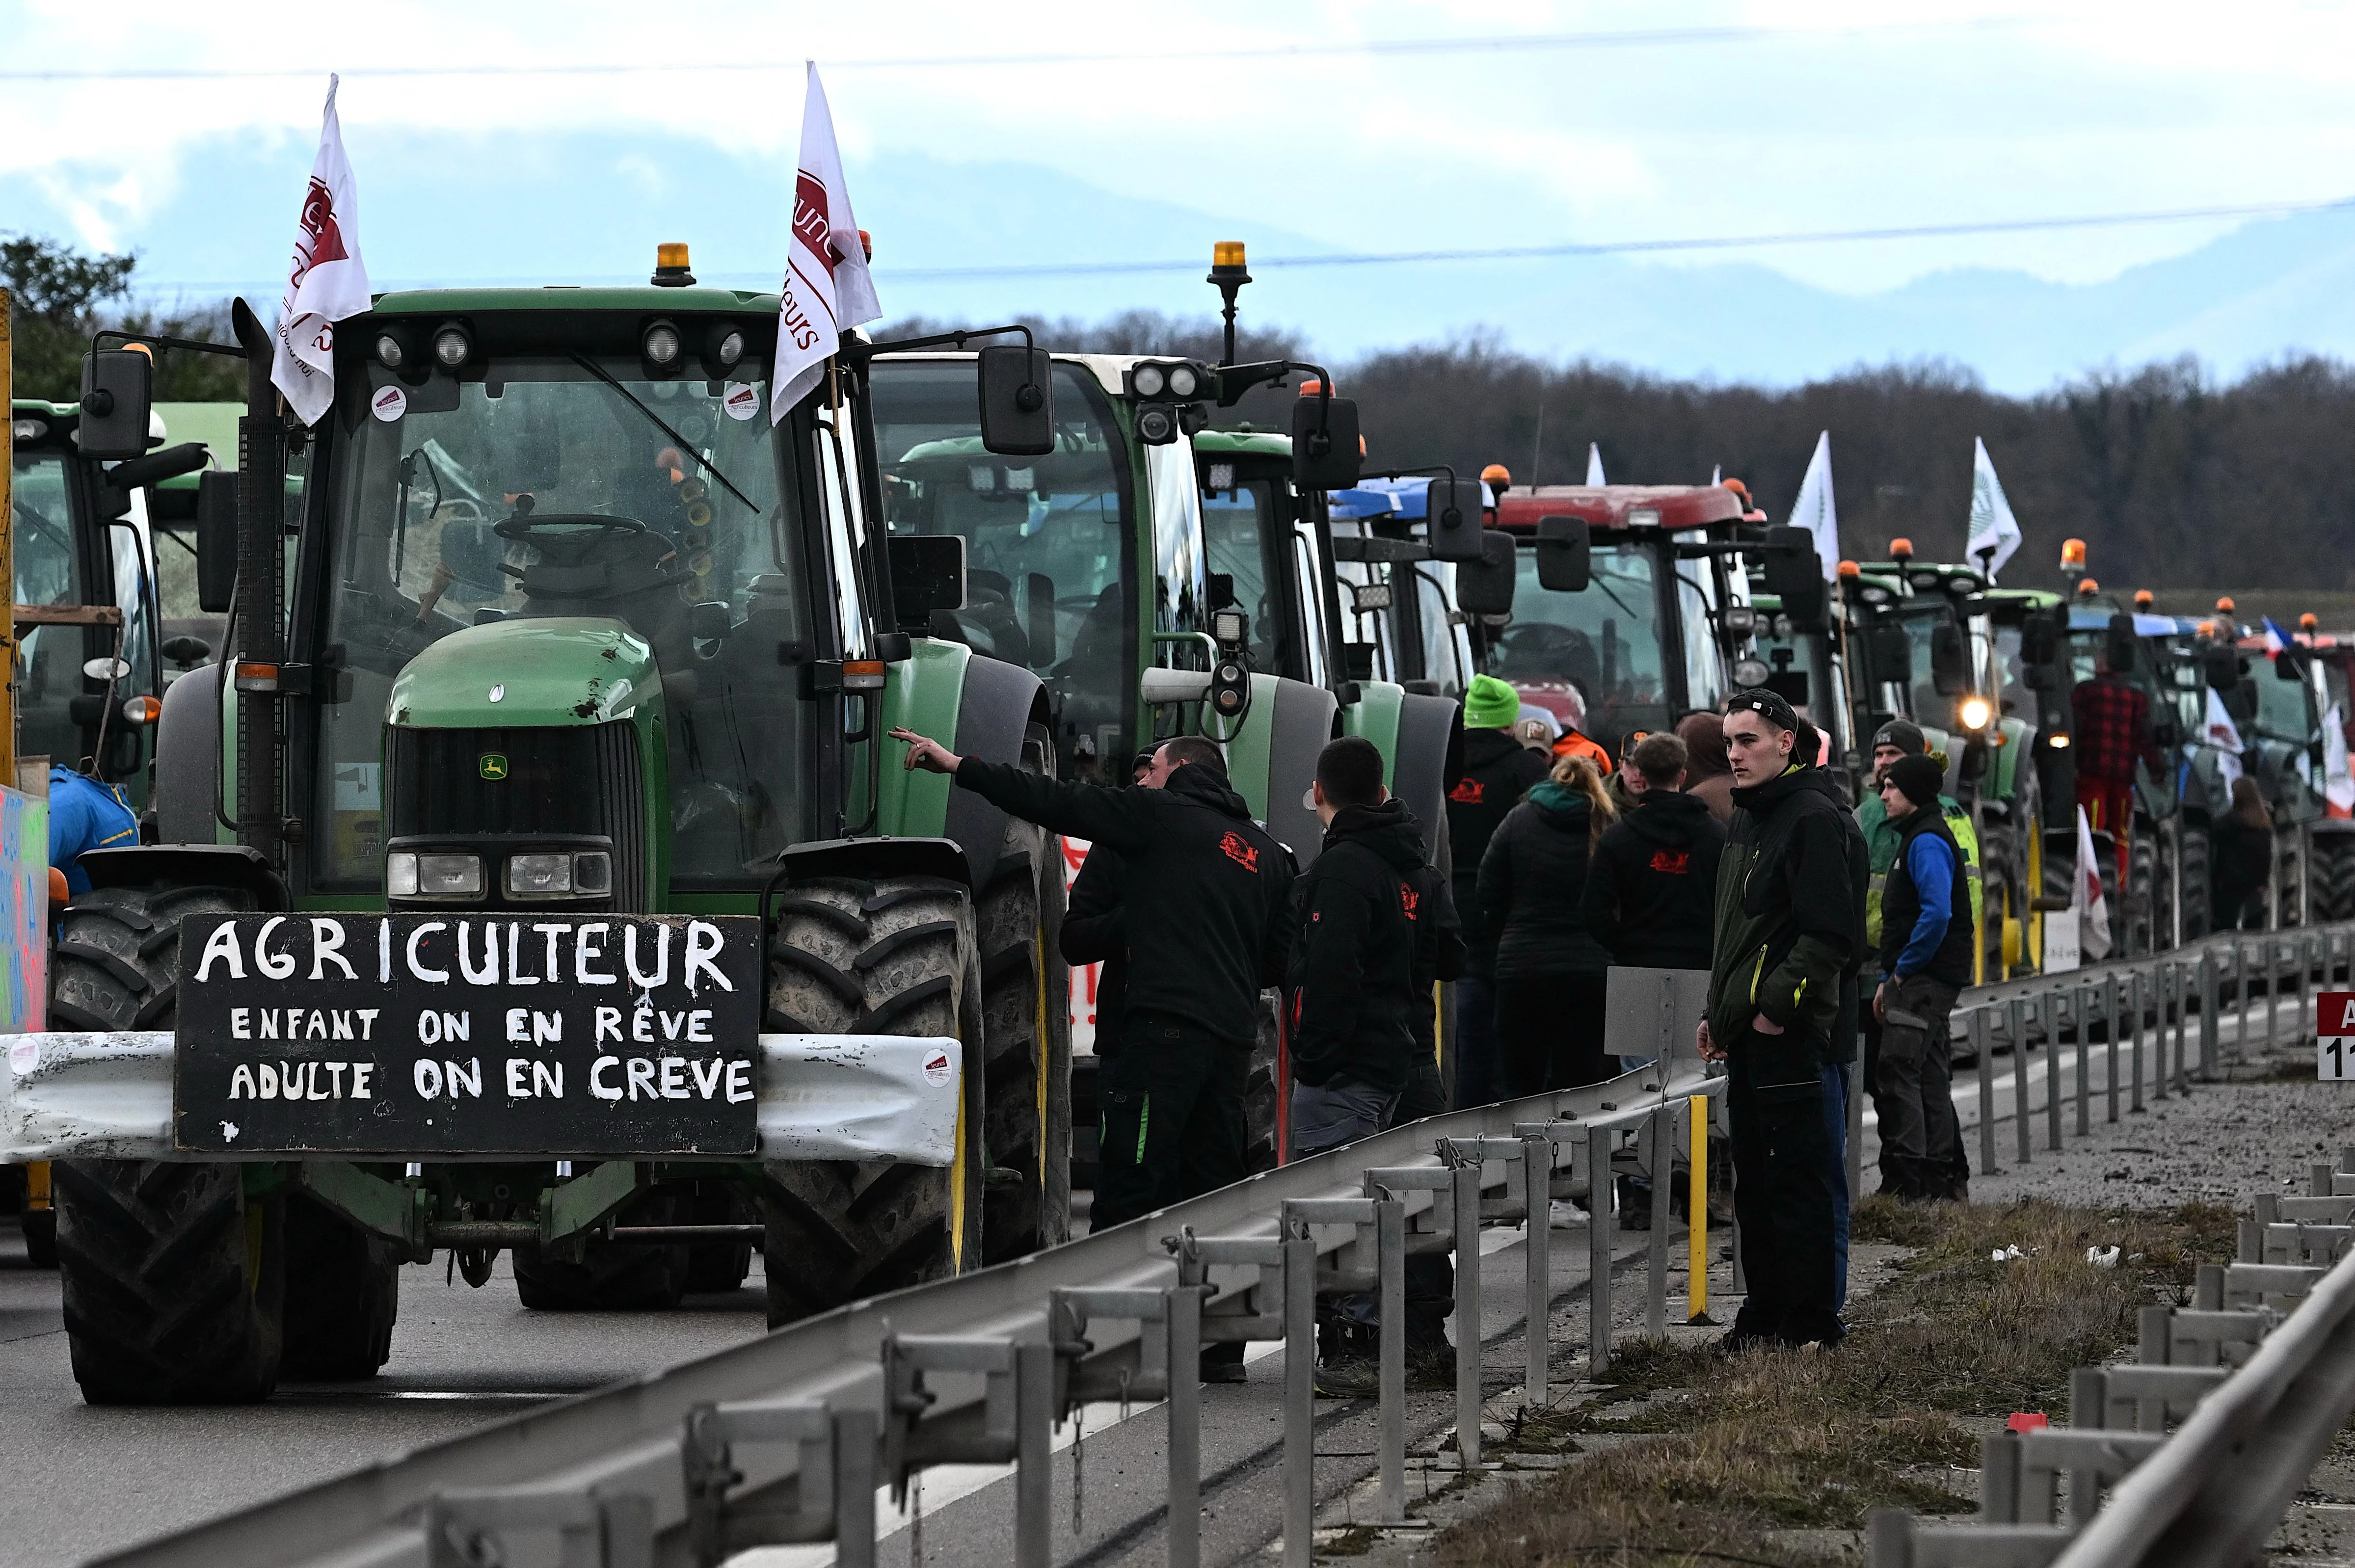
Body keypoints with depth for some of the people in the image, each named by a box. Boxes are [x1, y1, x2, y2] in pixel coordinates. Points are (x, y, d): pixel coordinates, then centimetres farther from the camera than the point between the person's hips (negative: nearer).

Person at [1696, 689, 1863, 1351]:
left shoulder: (1813, 818, -12)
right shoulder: (1747, 820, 19)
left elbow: (1832, 933, -18)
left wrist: (1779, 1004, -20)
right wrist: (1717, 1012, 20)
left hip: (1787, 1031, -10)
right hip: (1747, 1032, 10)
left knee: (1797, 1177, -6)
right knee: (1754, 1179, 13)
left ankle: (1811, 1318, -3)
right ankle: (1765, 1313, 19)